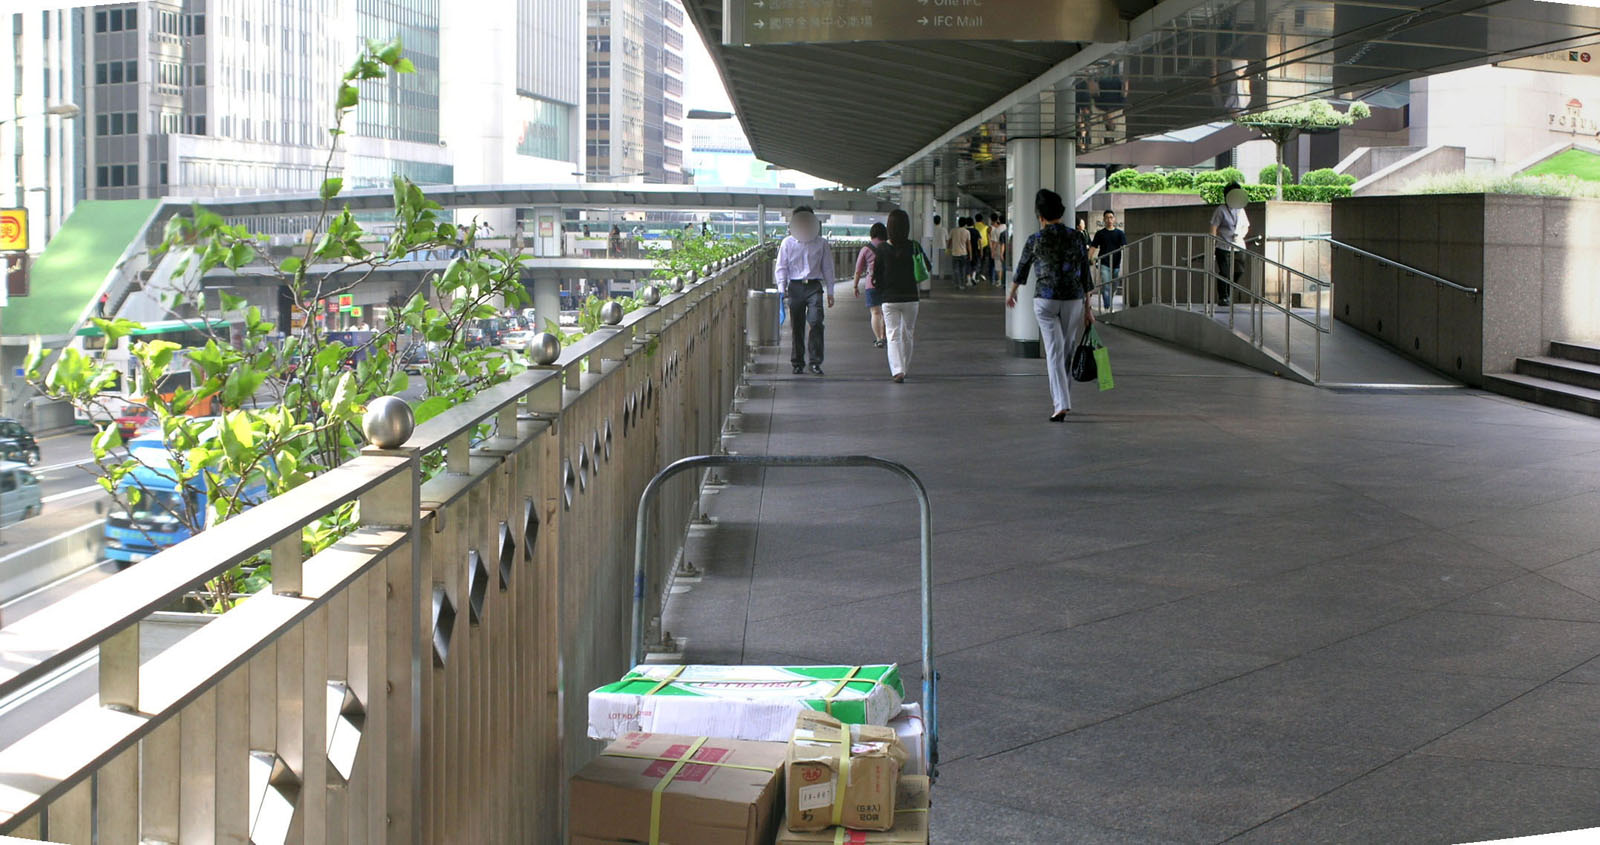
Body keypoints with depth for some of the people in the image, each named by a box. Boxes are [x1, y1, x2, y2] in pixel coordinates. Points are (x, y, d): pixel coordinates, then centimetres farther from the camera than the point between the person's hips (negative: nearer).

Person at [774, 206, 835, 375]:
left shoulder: (821, 243, 9)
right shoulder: (787, 243, 7)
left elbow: (827, 268, 13)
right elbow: (780, 267, 7)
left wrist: (830, 292, 10)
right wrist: (782, 289, -5)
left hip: (814, 286, -1)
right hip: (795, 287, 1)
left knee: (815, 322, -14)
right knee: (797, 326, 3)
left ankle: (815, 361, -12)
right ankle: (798, 362, 12)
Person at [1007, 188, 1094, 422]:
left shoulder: (1034, 240, -4)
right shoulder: (1077, 237, 0)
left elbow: (1021, 269, 12)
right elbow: (1085, 275, 2)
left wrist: (1011, 293, 30)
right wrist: (1088, 308, 8)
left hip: (1045, 300, -2)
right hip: (1073, 300, 2)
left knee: (1054, 353, -5)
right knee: (1067, 351, 16)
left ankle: (1061, 405, -19)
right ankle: (1059, 400, 30)